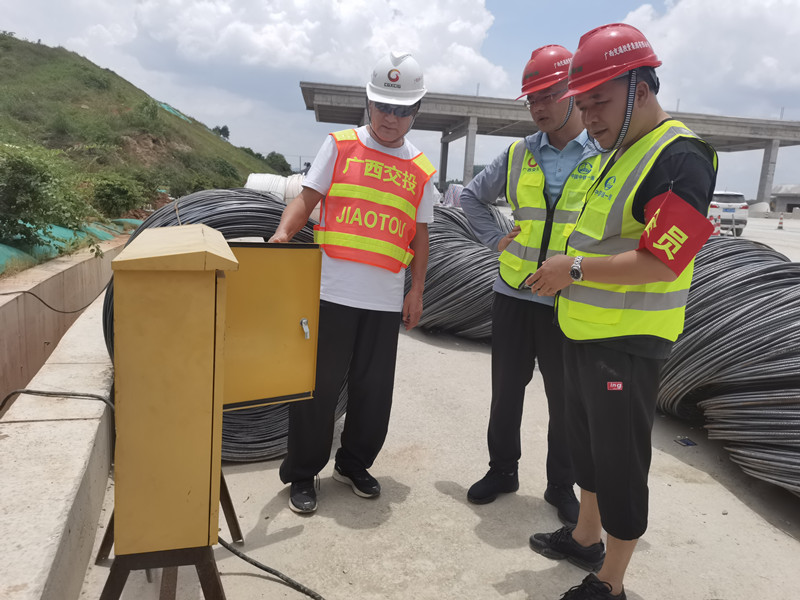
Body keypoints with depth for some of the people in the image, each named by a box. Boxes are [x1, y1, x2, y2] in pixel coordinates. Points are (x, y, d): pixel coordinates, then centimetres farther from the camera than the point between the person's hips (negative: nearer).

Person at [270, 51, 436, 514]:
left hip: (386, 299, 3)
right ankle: (302, 473, 21)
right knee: (319, 385, 3)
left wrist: (417, 290, 7)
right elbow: (307, 199, 2)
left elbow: (420, 235, 14)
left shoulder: (422, 171, 13)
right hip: (331, 290, -2)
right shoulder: (340, 146, 7)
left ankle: (355, 464, 31)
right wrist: (283, 233, -17)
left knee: (374, 389, 9)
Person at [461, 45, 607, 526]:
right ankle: (502, 470, 33)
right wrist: (497, 239, 6)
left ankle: (562, 485, 30)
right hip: (514, 293, 3)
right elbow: (472, 197, 19)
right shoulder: (518, 155, 7)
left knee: (566, 400, 10)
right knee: (506, 389, 13)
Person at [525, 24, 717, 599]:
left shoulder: (680, 158, -17)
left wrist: (576, 268, -19)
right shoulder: (621, 153, 14)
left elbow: (660, 263, -25)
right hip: (587, 333, 10)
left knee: (620, 462, 3)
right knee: (586, 440, 22)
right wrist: (568, 274, 9)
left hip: (626, 345, -10)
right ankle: (585, 537, 42)